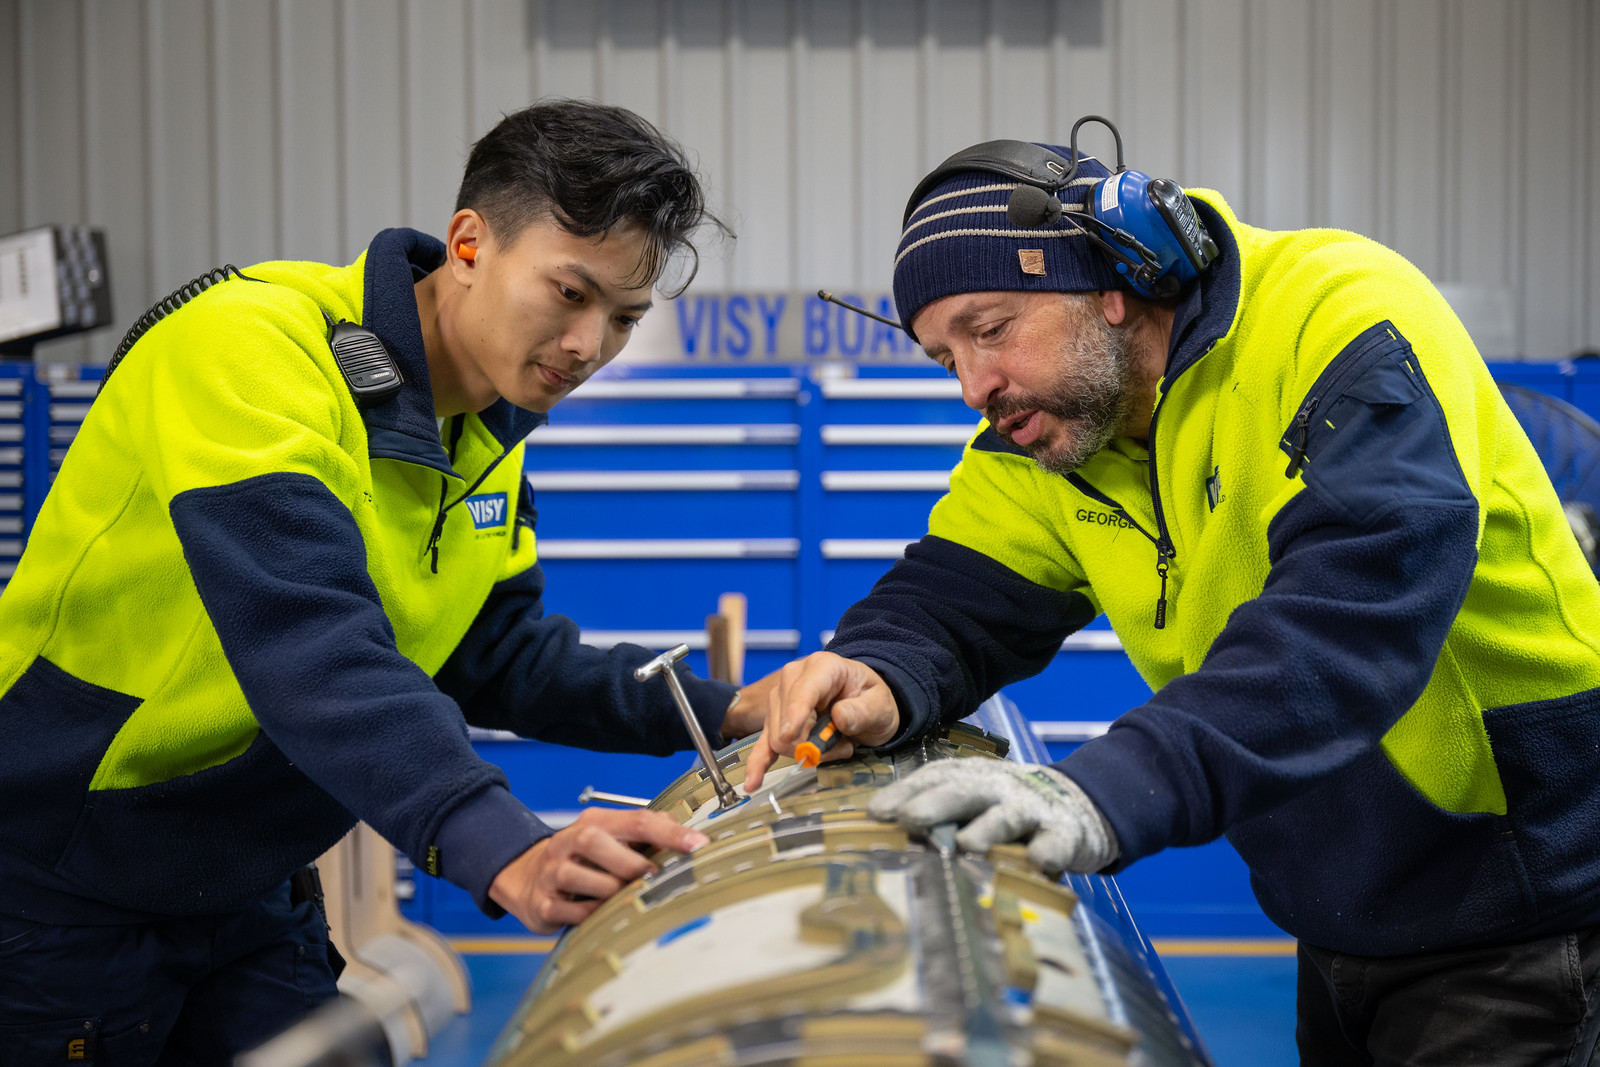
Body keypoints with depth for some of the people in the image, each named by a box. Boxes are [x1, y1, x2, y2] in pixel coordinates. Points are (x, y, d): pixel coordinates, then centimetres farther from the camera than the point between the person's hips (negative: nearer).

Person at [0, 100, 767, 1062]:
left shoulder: (487, 436, 5)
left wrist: (726, 713, -7)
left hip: (241, 900, 8)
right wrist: (497, 848, -48)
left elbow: (505, 658, 7)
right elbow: (308, 641, -37)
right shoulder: (249, 346, -24)